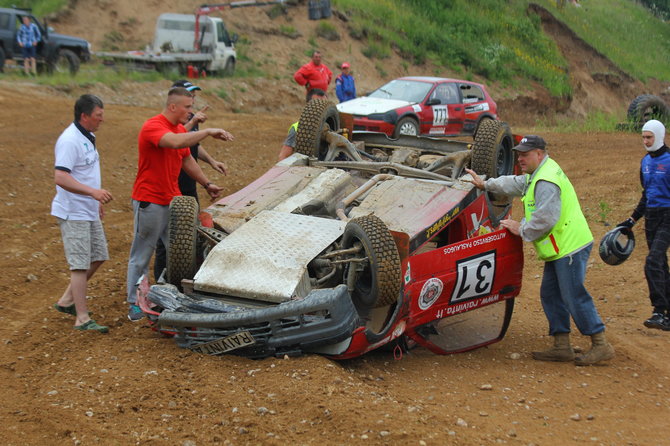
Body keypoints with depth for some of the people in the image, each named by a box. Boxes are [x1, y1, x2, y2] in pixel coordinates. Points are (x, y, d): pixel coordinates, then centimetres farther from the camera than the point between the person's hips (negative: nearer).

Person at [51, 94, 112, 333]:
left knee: (98, 257, 15)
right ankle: (82, 319, -2)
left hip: (89, 212, 10)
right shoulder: (70, 141, -21)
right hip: (73, 213, -10)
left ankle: (66, 301, 25)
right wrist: (93, 192, -37)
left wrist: (96, 202, 26)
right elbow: (60, 177, -29)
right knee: (80, 264, -7)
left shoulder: (87, 138, 12)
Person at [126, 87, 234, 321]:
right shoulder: (153, 126, -19)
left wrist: (207, 184, 24)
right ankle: (135, 304, 12)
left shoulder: (181, 129, 10)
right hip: (150, 202, -8)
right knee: (141, 256, 3)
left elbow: (188, 160, 24)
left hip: (173, 200, 8)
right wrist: (208, 132, -33)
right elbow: (175, 142, -39)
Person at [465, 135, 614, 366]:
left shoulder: (546, 181, -18)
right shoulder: (538, 174, 17)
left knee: (574, 297, -10)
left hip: (570, 246, -11)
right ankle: (562, 347, 14)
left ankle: (601, 345, -6)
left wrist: (522, 230, -10)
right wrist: (485, 184, 38)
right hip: (560, 249, 11)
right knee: (550, 295, 12)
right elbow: (516, 183, 35)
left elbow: (545, 219, -24)